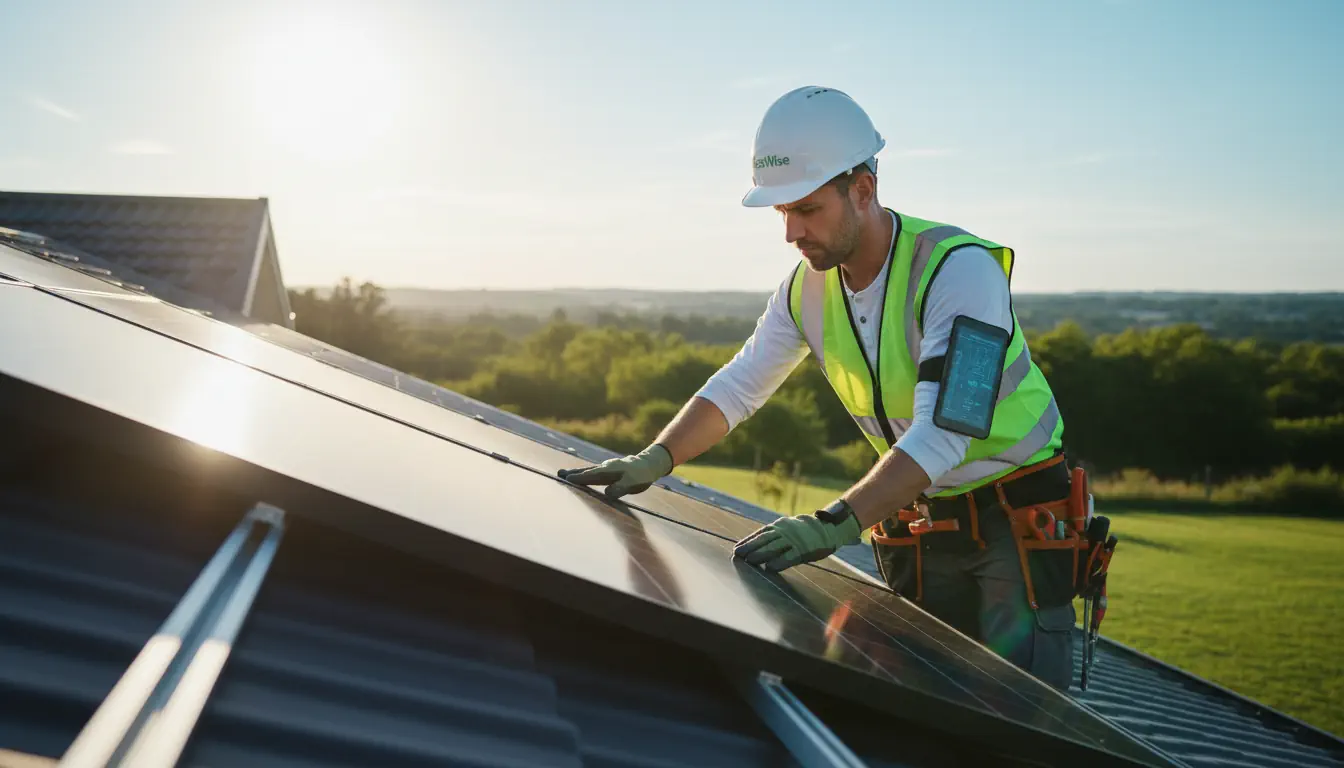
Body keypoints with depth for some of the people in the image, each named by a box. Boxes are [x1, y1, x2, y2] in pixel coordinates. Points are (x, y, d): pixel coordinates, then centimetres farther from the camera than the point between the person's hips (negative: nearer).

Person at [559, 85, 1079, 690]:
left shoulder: (958, 267, -26)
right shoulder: (807, 289, -4)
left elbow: (944, 431, -34)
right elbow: (737, 387, 4)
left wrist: (836, 524, -43)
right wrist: (654, 459, -11)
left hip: (1017, 511, -5)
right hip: (917, 521, 6)